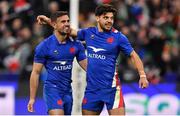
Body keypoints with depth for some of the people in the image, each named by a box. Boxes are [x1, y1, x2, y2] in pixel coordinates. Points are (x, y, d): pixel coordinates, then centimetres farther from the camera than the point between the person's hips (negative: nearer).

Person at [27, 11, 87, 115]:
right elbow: (36, 72, -4)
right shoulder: (44, 46, -7)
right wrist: (32, 98, -6)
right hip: (52, 88, -5)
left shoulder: (76, 45, 4)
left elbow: (86, 66, 9)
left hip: (68, 91, 5)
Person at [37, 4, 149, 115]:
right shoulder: (89, 33, 6)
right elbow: (70, 31, 22)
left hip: (111, 87, -4)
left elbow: (133, 55, -1)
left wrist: (142, 75, -11)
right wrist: (49, 21, 18)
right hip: (92, 88, 4)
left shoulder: (118, 37, -4)